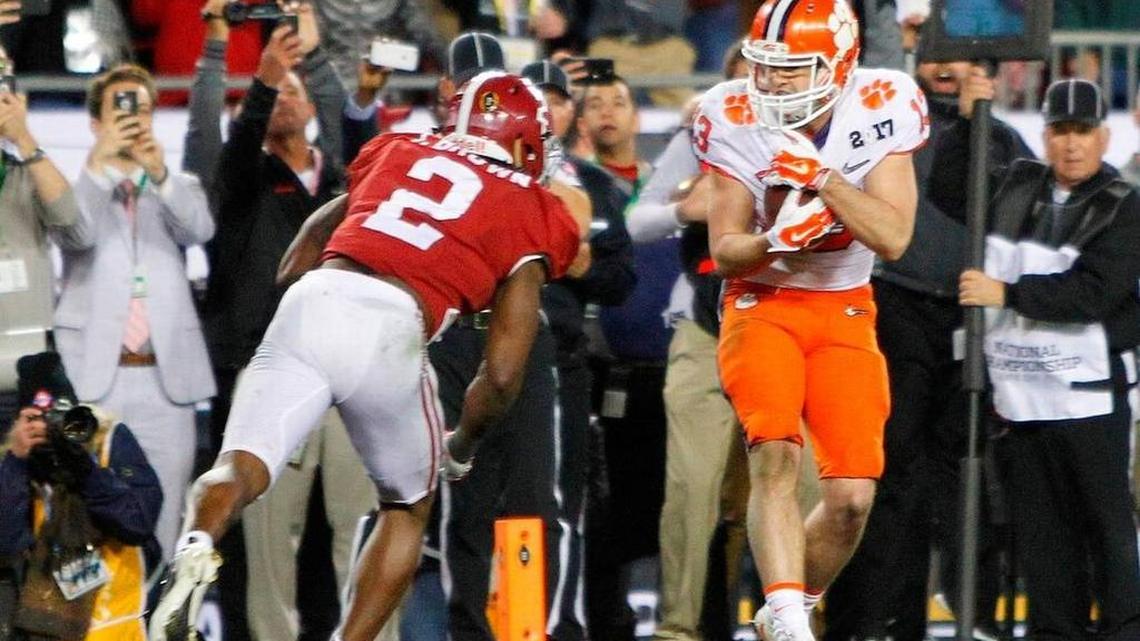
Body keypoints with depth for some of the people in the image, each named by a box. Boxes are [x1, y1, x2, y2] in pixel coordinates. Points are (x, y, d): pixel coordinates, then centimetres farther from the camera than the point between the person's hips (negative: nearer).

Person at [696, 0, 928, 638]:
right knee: (776, 457, -24)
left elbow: (893, 238, -18)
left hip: (844, 313, 1)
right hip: (762, 305, -1)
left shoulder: (880, 111, -12)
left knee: (852, 496, -6)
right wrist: (773, 241, -28)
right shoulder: (736, 120, -11)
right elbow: (725, 250, -6)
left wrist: (821, 176, -29)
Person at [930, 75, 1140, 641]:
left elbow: (1094, 292, -16)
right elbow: (948, 191, 20)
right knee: (1039, 521, 7)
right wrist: (967, 123, 7)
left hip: (1090, 392, -5)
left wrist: (1007, 294, -16)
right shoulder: (1015, 188, 12)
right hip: (1021, 392, 6)